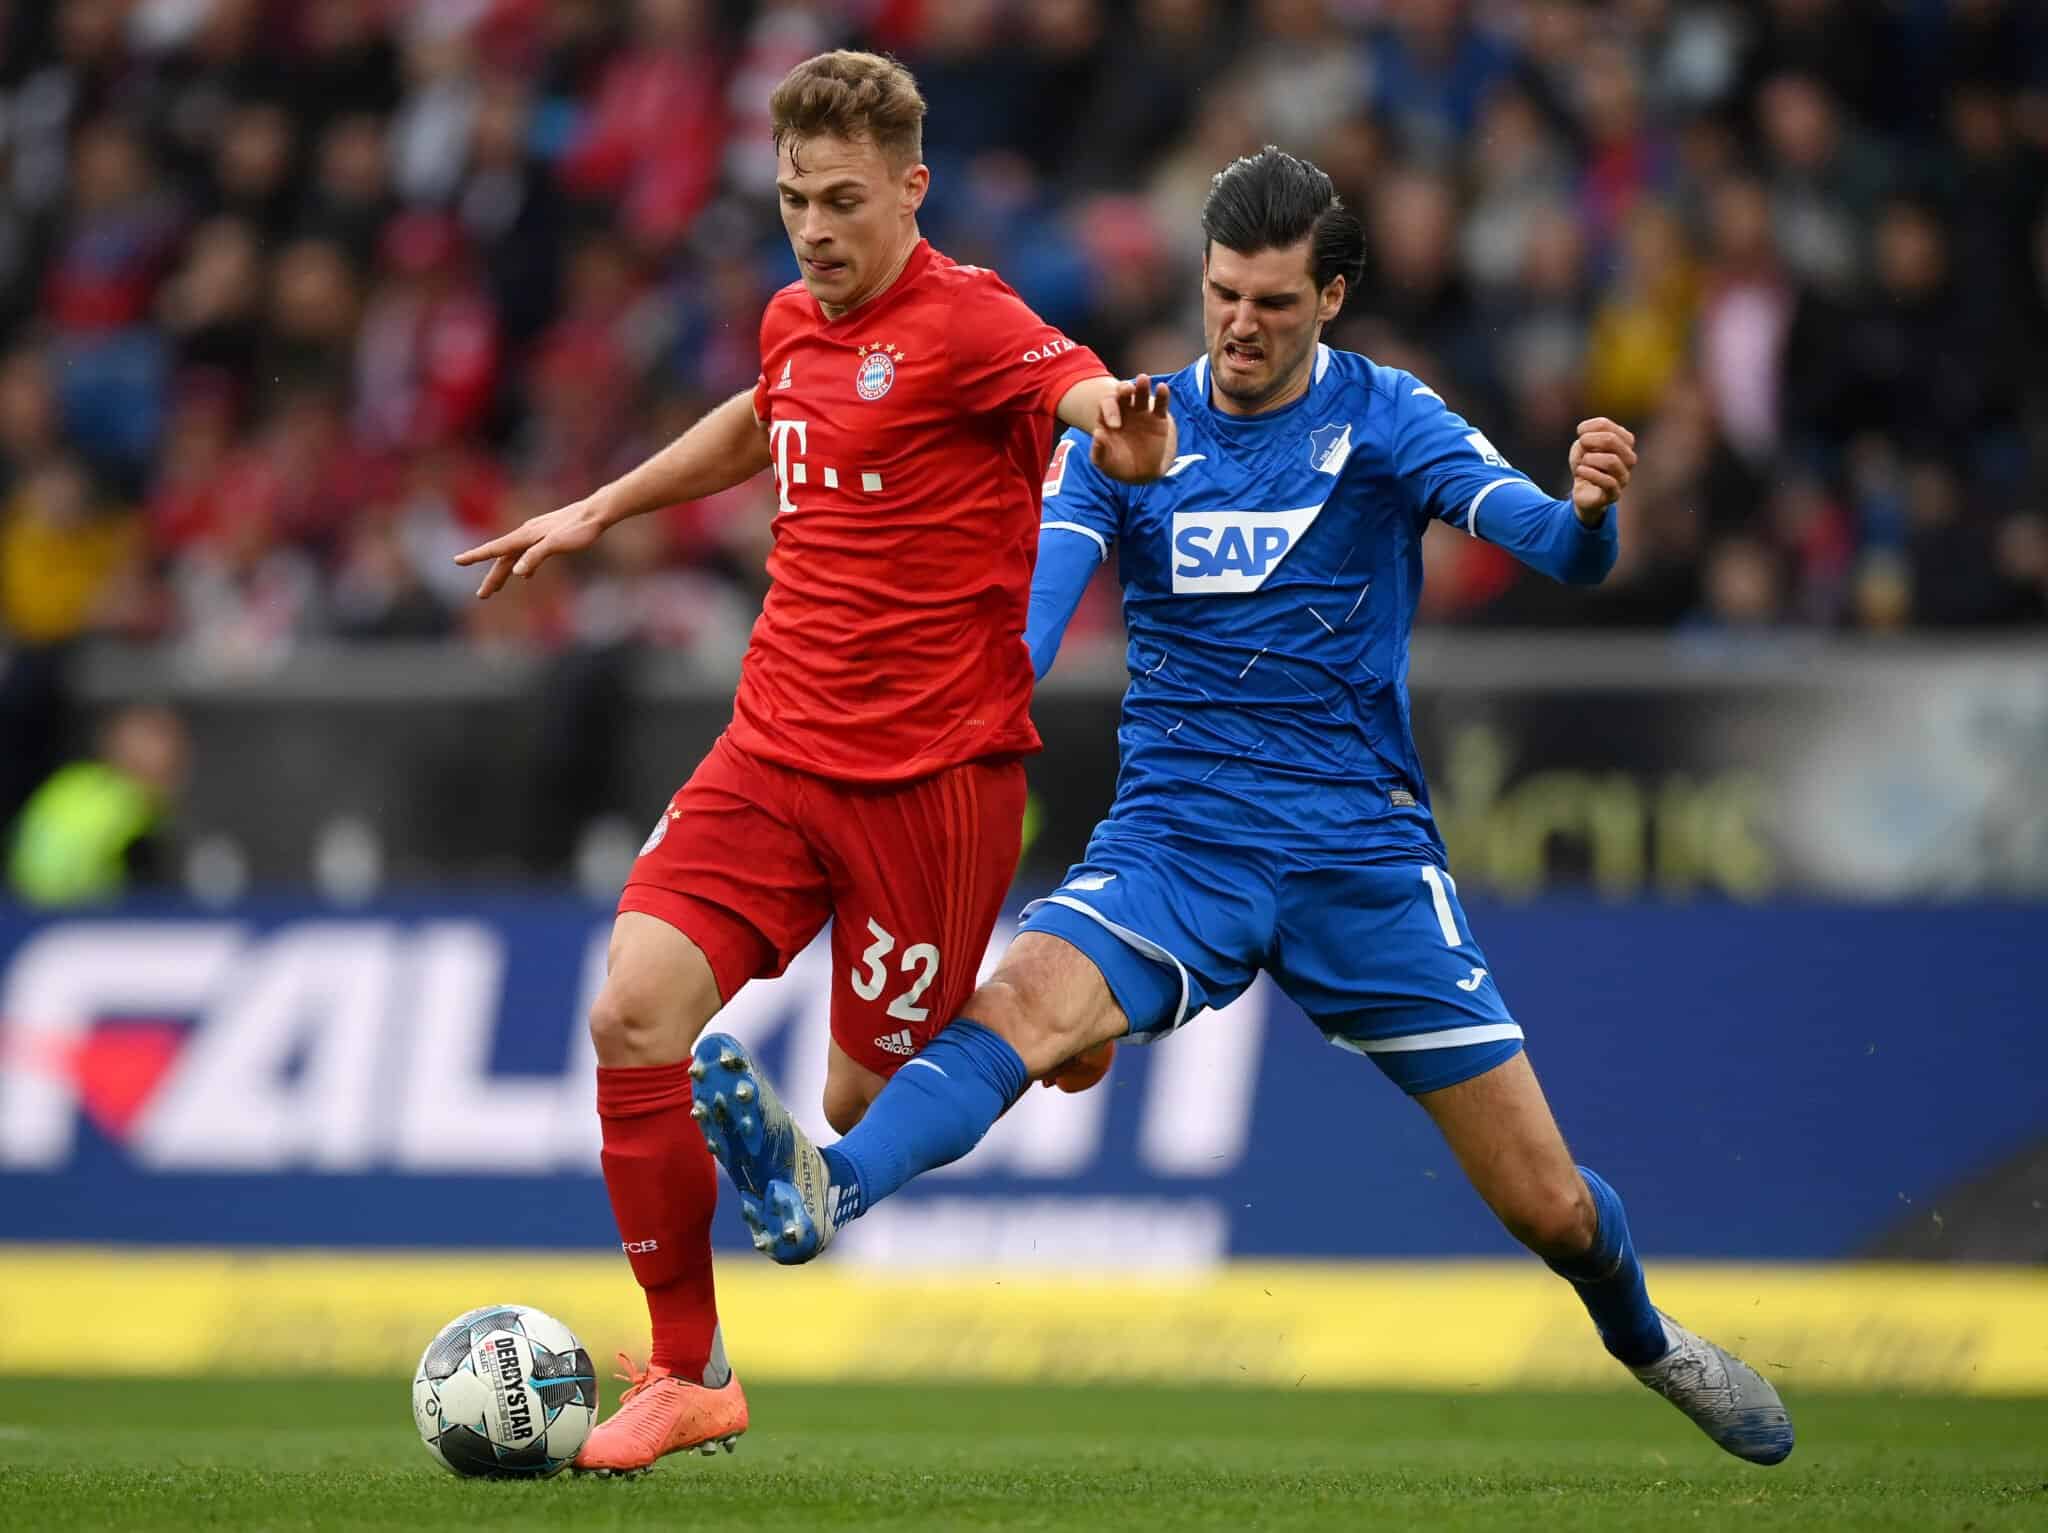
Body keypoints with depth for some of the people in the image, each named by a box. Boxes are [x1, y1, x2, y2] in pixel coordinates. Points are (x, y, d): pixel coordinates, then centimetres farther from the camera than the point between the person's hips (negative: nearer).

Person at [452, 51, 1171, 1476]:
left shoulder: (965, 319, -12)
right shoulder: (796, 323, 11)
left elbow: (1092, 402, -31)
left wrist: (1129, 429, -54)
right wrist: (598, 511, 41)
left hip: (931, 774, -6)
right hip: (776, 752, 6)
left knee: (867, 1107, -1)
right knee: (635, 1013, -12)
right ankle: (689, 1370, -2)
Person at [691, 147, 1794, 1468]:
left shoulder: (1385, 420, -1)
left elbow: (1557, 548, -15)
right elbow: (1037, 589, -12)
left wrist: (1588, 510, -41)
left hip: (1363, 851, -1)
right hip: (1177, 841, 1)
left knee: (1546, 1204, 1)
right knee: (1027, 999, -31)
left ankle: (1645, 1338, 32)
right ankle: (831, 1191, -55)